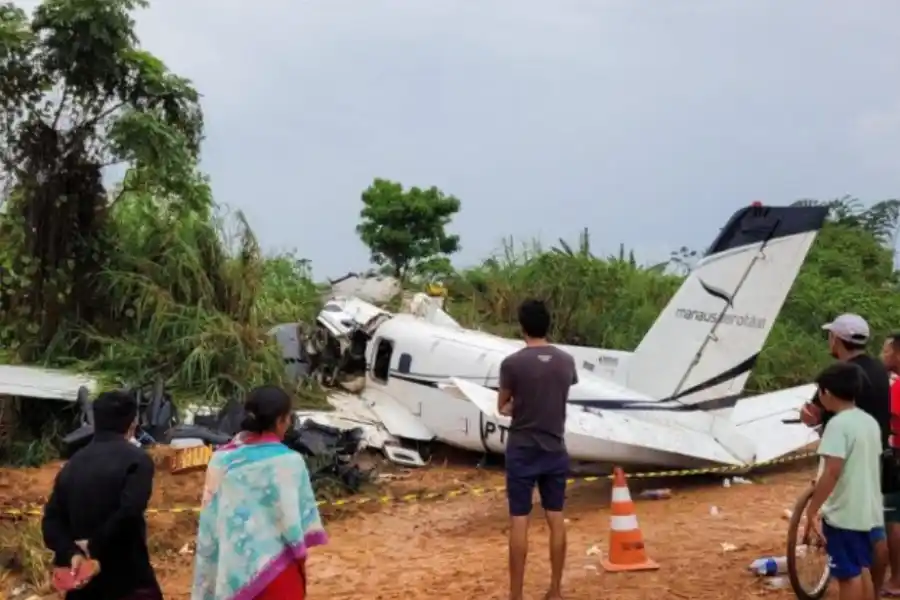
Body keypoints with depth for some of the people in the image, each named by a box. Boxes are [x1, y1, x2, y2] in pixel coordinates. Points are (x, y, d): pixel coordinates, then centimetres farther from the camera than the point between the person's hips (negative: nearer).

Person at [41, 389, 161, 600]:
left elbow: (51, 520, 3)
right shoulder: (136, 460, -10)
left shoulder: (74, 463, 9)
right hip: (128, 579, -6)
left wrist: (71, 553, -10)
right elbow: (129, 513, -25)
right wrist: (95, 544, -13)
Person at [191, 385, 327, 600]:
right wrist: (301, 559, 6)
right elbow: (295, 519, -12)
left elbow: (210, 522, 1)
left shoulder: (222, 458, -4)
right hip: (275, 570, -5)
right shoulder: (288, 462, -18)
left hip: (233, 569, 5)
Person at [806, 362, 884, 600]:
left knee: (848, 575, -1)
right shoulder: (870, 422, 8)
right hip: (868, 511, 8)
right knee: (863, 570, 17)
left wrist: (811, 511, -21)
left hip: (844, 513, -8)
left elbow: (832, 472, -25)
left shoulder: (838, 424, -18)